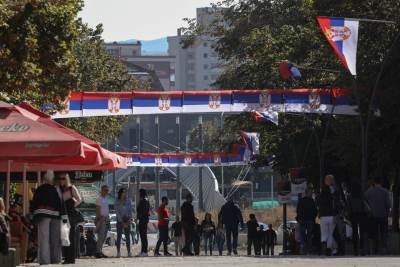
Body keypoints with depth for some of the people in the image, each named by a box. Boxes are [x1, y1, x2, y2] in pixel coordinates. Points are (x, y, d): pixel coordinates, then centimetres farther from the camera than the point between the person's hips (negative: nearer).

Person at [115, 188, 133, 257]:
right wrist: (122, 222, -11)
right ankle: (118, 252, -6)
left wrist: (130, 218, -11)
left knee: (127, 236, 0)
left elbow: (130, 210, 7)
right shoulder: (117, 202, -4)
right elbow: (117, 213, -7)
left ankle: (129, 252, 0)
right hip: (120, 220, -3)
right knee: (119, 236, -5)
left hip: (127, 220, 3)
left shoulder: (128, 201, 5)